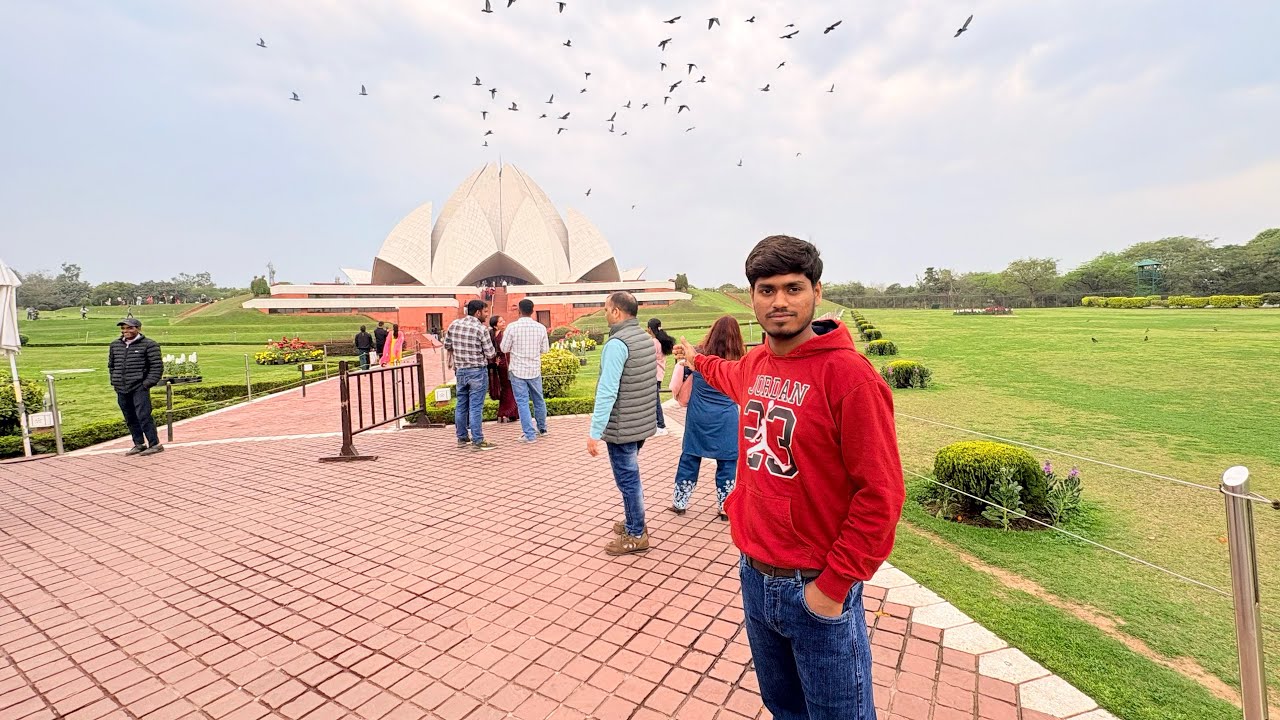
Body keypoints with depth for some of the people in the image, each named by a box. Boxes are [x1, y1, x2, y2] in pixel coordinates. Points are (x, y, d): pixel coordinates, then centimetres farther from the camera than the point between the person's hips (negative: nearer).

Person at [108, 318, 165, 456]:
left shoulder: (149, 345, -5)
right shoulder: (115, 345, 13)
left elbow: (157, 366, -7)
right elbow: (111, 365, 25)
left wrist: (148, 383, -12)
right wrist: (114, 381, 15)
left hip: (140, 389, -6)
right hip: (121, 390, 6)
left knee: (143, 416, -11)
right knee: (130, 419, 11)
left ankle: (155, 444, -4)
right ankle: (139, 444, 20)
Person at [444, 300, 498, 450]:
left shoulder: (454, 324, 2)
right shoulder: (481, 329, -14)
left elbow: (447, 346, 12)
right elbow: (490, 353, -11)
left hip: (460, 370, 6)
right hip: (477, 371, -6)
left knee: (461, 405, 13)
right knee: (475, 406, -3)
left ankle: (462, 438, 23)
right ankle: (477, 440, 2)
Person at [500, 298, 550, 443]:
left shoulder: (512, 327, -12)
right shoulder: (540, 328, -4)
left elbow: (504, 348, -5)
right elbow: (545, 350, 4)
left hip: (517, 370, -3)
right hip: (534, 370, 3)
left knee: (522, 402, 3)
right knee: (538, 400, 18)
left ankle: (529, 434, 2)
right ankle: (542, 428, 34)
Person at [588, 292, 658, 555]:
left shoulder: (617, 343, -20)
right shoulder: (645, 338, 8)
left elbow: (607, 391, -24)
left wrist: (595, 432, -21)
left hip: (622, 426, -9)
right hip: (642, 422, 9)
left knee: (627, 479, 4)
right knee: (632, 476, 22)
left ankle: (636, 535, 17)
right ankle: (633, 522, 36)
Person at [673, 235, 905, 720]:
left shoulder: (849, 375, -20)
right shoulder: (756, 364, 1)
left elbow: (880, 495, -19)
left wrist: (833, 585, -16)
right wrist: (697, 360, 44)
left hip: (817, 592, -6)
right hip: (753, 576, 6)